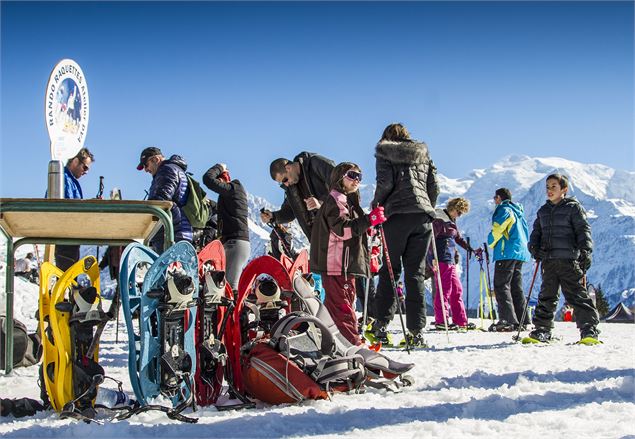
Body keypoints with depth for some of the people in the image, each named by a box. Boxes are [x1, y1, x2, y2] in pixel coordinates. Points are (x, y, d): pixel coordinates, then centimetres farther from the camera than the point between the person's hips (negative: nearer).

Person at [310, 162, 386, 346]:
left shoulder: (349, 201, 25)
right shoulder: (335, 199, -8)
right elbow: (342, 229, -22)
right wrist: (370, 220, -24)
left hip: (345, 264, 11)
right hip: (336, 264, -11)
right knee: (343, 304, -12)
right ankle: (352, 342, -15)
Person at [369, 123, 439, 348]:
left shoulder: (384, 152, 7)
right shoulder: (423, 154, 20)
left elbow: (385, 182, -7)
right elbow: (434, 187, 12)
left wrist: (376, 206, 7)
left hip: (398, 214, -3)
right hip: (423, 216, 3)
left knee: (390, 269, 5)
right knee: (415, 272, 4)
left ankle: (381, 324, -1)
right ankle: (416, 331, -2)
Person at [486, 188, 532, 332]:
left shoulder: (504, 210, -6)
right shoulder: (518, 212, 22)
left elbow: (497, 230, -12)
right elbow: (526, 233, 27)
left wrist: (491, 244, 4)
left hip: (507, 253, -9)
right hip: (520, 253, 9)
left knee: (501, 286, -11)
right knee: (516, 288, 11)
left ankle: (507, 320, -20)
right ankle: (522, 320, 9)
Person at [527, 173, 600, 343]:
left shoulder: (573, 207, 1)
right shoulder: (543, 211, 18)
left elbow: (583, 230, -4)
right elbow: (537, 231, 23)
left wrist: (585, 251, -16)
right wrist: (534, 246, 3)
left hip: (568, 260, -5)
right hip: (548, 260, 5)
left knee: (576, 294, -7)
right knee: (546, 296, 8)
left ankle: (589, 328, -5)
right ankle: (542, 329, 14)